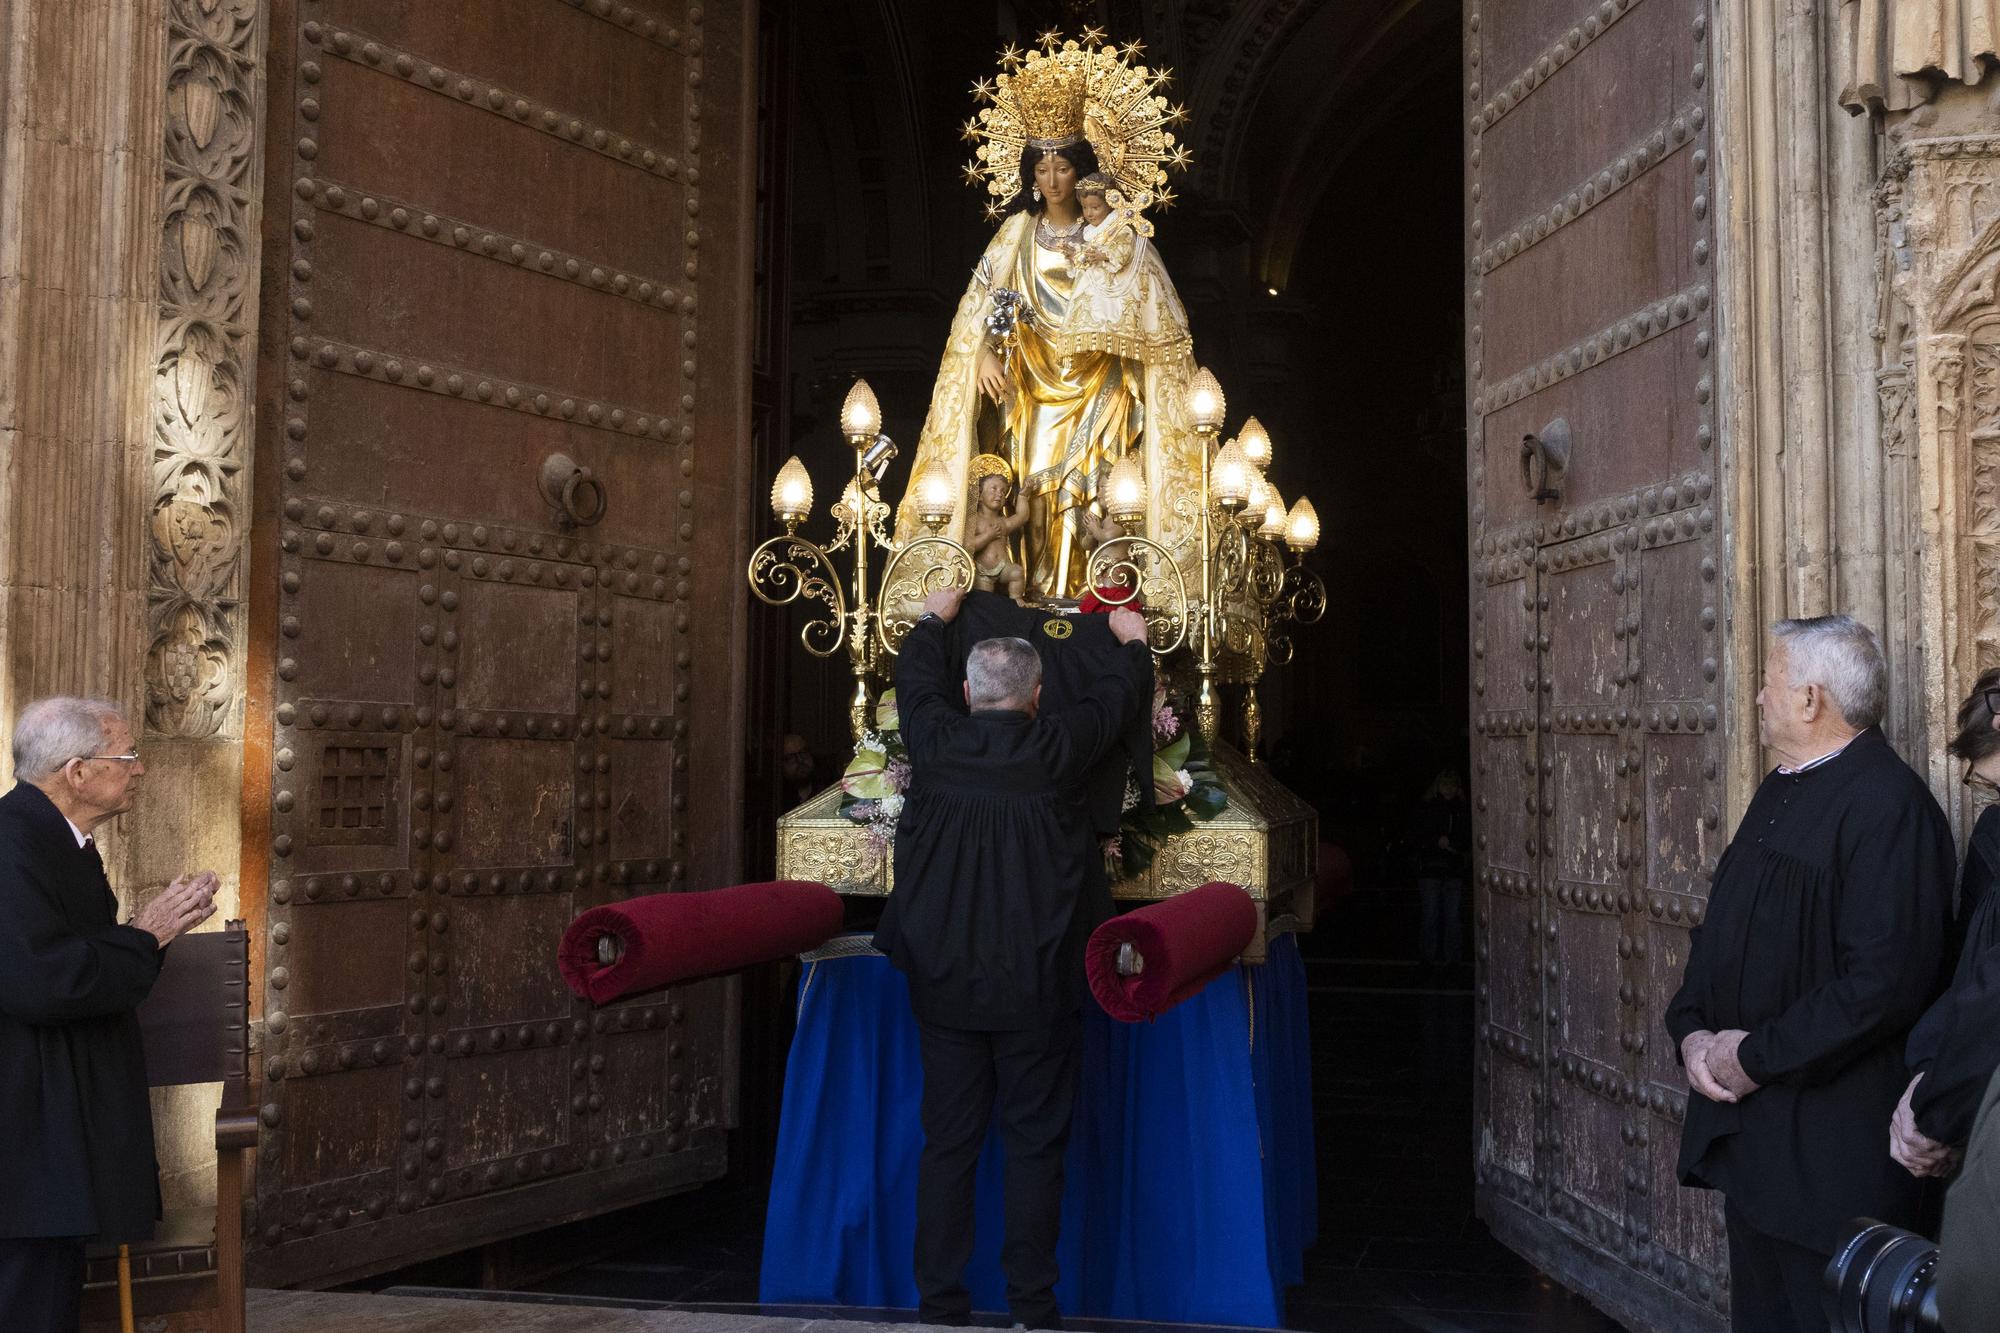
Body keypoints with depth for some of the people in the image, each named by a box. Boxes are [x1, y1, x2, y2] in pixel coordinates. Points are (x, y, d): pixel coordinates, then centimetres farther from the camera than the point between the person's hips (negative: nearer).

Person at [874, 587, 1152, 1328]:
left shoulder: (935, 742, -3)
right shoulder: (1056, 752, -9)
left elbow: (917, 676, 19)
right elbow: (1120, 697, 9)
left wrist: (935, 618, 37)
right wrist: (1131, 640, 29)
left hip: (943, 981, 2)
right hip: (1037, 984, -2)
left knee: (947, 1143, 8)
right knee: (1034, 1145, 6)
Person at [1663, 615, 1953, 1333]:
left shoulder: (1887, 804, -17)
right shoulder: (1779, 791, 13)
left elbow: (1884, 982, -25)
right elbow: (1720, 931, 19)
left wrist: (1756, 1056, -18)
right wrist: (1692, 1030, 1)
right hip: (1750, 1131, 9)